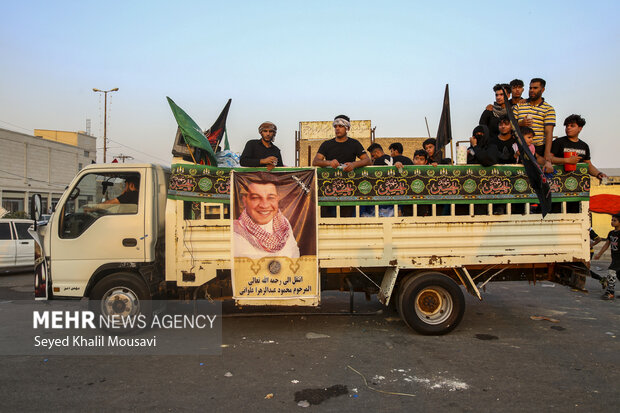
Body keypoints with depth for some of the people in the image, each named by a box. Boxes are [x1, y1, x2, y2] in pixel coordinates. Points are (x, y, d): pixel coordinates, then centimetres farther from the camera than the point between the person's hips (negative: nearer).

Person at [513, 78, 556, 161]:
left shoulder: (548, 109, 3)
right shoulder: (519, 106, 11)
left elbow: (549, 132, -7)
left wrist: (547, 153, -19)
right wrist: (520, 124, -14)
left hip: (539, 148, -1)